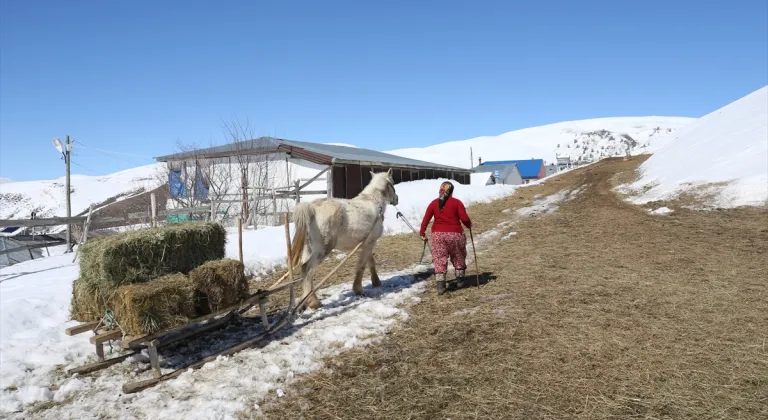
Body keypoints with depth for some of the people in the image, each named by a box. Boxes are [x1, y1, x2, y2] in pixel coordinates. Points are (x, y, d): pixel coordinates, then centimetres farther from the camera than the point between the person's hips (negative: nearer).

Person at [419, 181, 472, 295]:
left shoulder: (434, 203, 3)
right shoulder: (457, 202, -3)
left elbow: (426, 219, 2)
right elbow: (464, 218, -9)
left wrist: (422, 233, 11)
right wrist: (469, 225, 12)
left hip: (438, 234, 1)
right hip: (455, 234, -1)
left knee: (439, 259, 4)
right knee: (458, 257, 19)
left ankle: (440, 285, -4)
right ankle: (460, 280, 29)